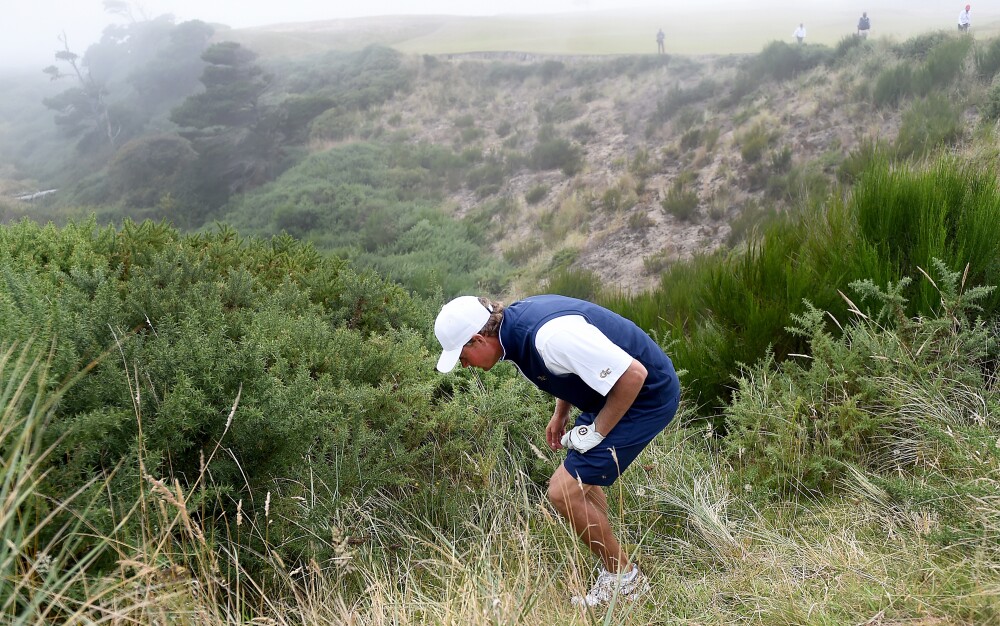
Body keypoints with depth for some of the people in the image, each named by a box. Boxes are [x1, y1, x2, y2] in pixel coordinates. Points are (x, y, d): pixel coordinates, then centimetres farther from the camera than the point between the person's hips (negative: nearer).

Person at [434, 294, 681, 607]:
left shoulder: (550, 336, -32)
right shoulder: (515, 319, -2)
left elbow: (633, 374, -29)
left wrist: (596, 431, -18)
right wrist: (560, 413, 12)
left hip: (646, 394, -10)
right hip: (616, 391, 10)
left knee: (564, 491, -9)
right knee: (580, 479, 21)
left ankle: (623, 578, 10)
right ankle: (614, 569, 35)